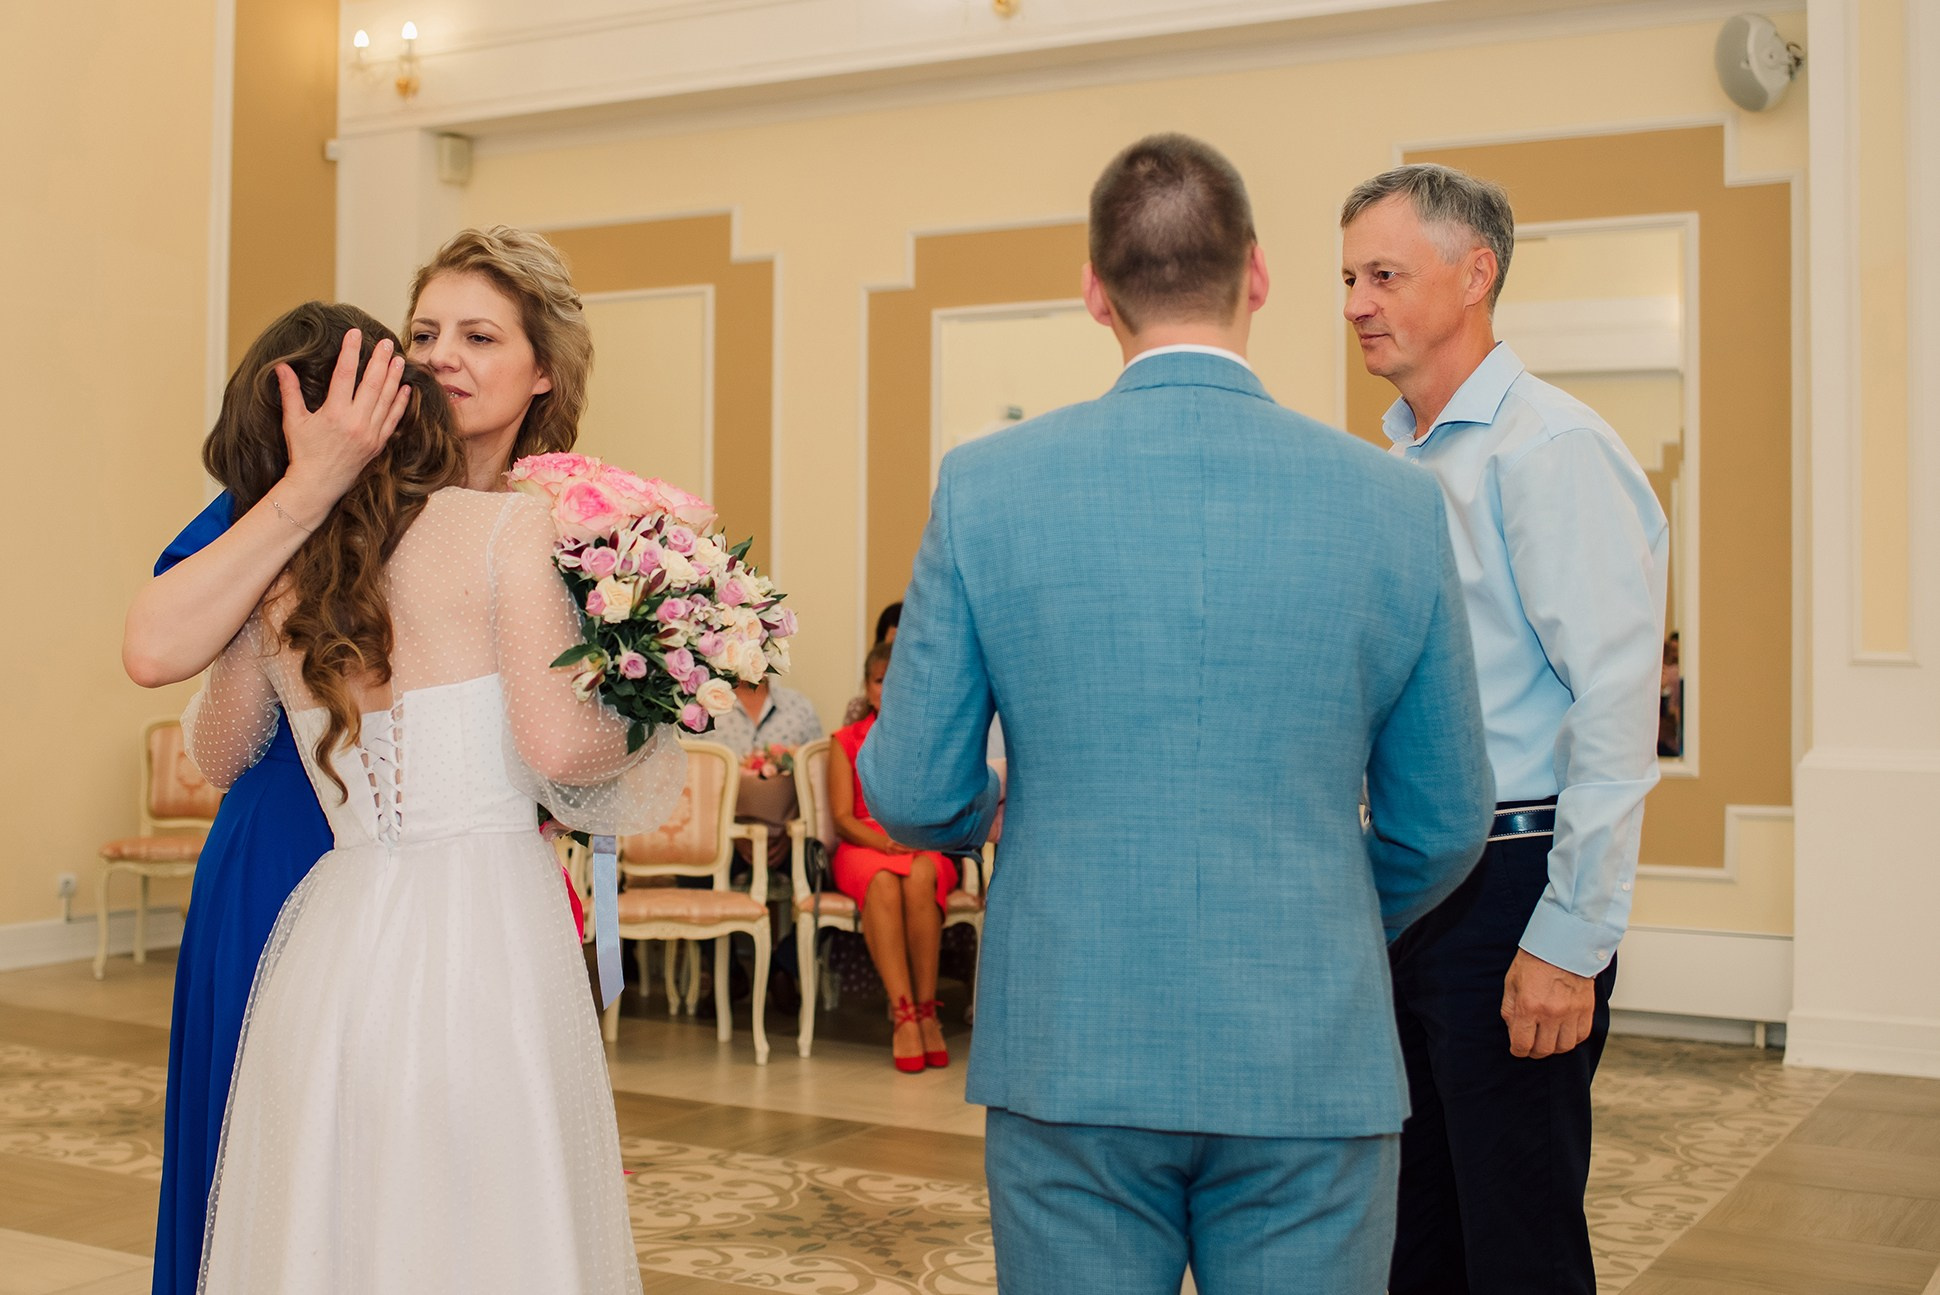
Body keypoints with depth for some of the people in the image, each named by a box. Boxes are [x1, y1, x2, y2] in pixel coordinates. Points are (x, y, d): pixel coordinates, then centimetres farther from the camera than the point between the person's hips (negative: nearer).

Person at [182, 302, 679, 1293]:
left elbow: (217, 755, 24)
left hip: (334, 940, 4)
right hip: (490, 933, -4)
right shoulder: (509, 527, -5)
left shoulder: (271, 573, 8)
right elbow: (557, 744, -14)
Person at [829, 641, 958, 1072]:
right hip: (864, 847, 0)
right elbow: (842, 817, 2)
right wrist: (884, 841, -17)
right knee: (883, 882, -37)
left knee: (919, 876, -37)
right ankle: (905, 1016, -42)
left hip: (926, 848, 0)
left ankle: (926, 1010, -34)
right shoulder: (847, 741, 13)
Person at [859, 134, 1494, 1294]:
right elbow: (1443, 827, 4)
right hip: (1313, 1062, 1)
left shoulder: (987, 488, -7)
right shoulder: (1396, 503, -4)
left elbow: (913, 794, -3)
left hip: (1068, 1056, 0)